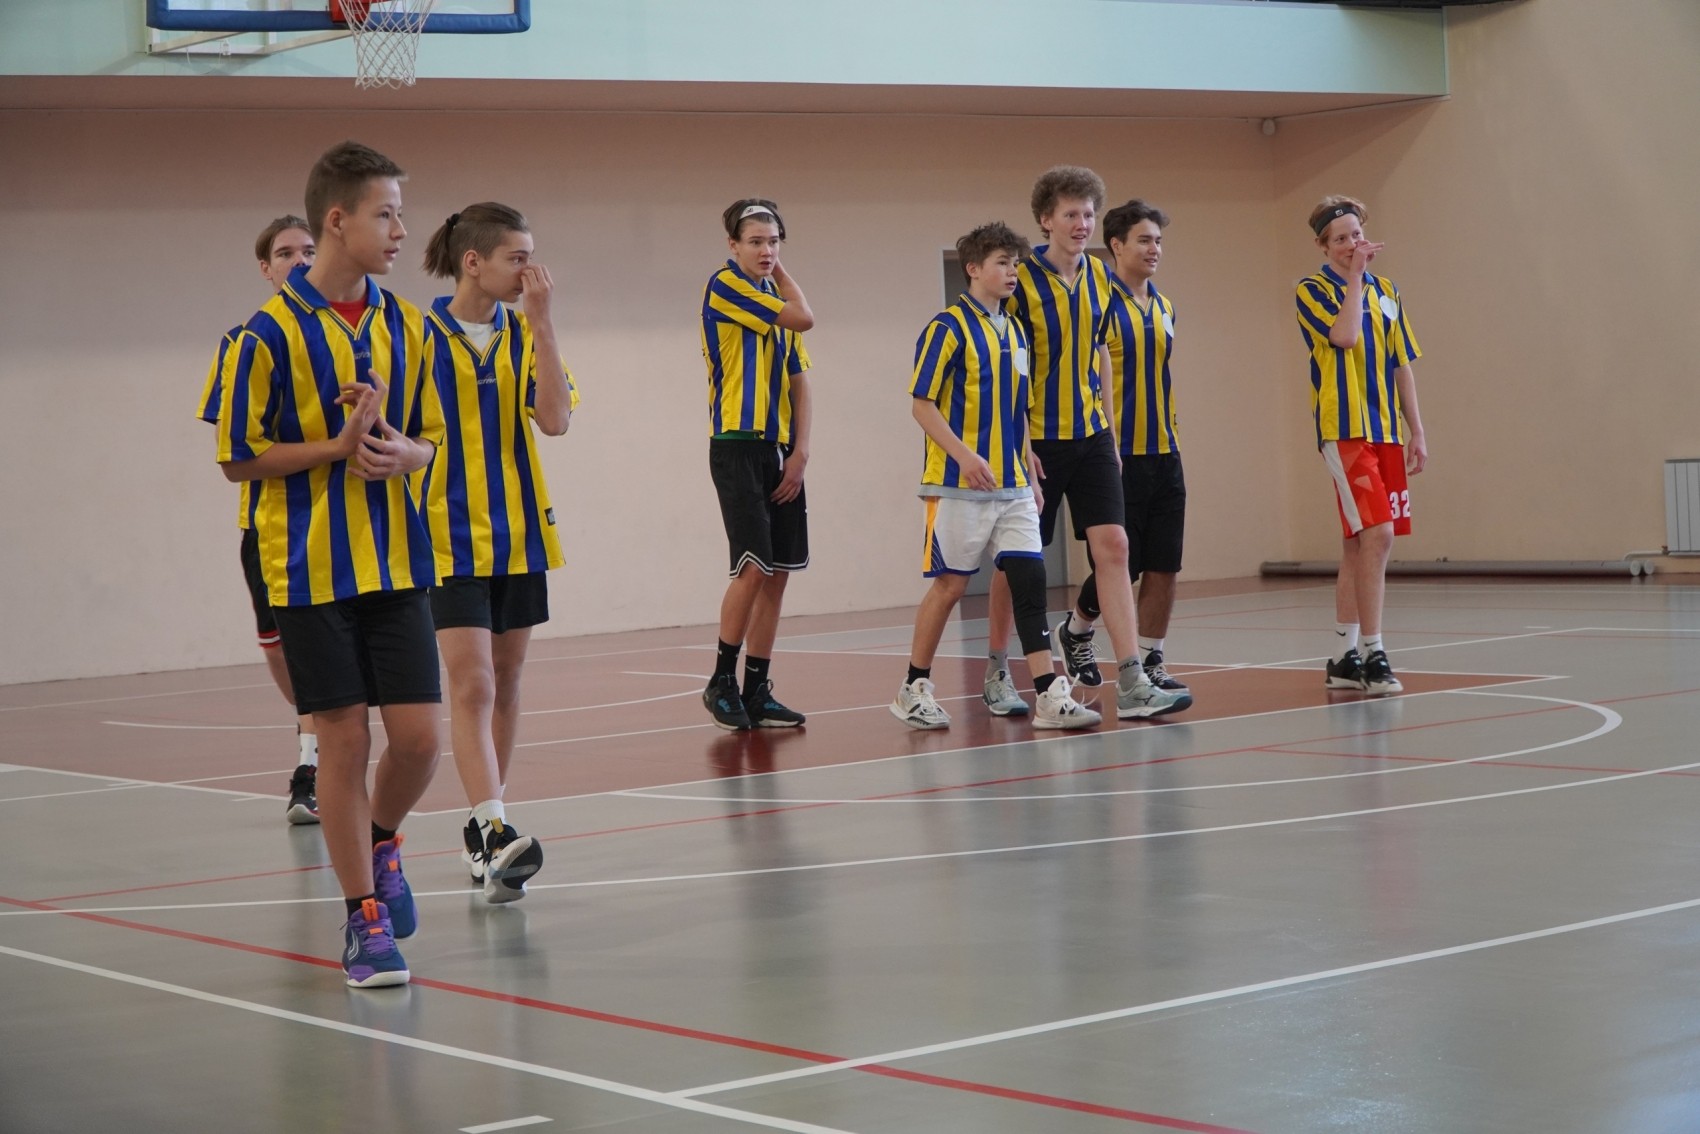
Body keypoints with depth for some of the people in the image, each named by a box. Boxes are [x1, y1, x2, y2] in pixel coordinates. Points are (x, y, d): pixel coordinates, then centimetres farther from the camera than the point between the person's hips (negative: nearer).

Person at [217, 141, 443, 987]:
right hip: (310, 568, -4)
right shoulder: (271, 332, -9)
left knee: (418, 735, -1)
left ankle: (379, 842, 31)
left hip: (396, 562, 4)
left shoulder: (404, 325, 6)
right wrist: (339, 446, -16)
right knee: (344, 741, -1)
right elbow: (239, 458, -7)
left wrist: (403, 453, -9)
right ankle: (364, 917, 11)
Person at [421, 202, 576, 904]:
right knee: (471, 686, -14)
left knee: (505, 683, 11)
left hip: (519, 534, 5)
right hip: (449, 536, -5)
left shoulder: (524, 334, 5)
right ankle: (495, 833, -22)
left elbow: (555, 419, -9)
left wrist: (540, 321, -13)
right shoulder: (419, 334, -7)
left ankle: (485, 829, 22)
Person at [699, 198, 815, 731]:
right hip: (738, 446, -8)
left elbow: (799, 382, 16)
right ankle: (722, 682, -2)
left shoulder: (776, 298, 17)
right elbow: (804, 318, -13)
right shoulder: (725, 286, -6)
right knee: (754, 566, -14)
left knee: (778, 573, 5)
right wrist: (782, 275, 4)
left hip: (780, 452, 8)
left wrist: (800, 450, 3)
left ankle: (757, 692, 10)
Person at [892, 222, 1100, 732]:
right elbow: (922, 404, -11)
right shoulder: (948, 327, -7)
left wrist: (1031, 475, 16)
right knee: (949, 585, 1)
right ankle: (914, 690, 15)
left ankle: (1050, 697, -7)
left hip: (1012, 486, 6)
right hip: (959, 484, -6)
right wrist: (964, 455, -21)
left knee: (1029, 580, -4)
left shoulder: (1015, 332, 14)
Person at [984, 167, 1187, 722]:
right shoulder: (1020, 279, -11)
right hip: (1035, 441, -5)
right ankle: (997, 674, 22)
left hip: (1089, 436, 5)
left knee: (1112, 547, -5)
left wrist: (1108, 428, 15)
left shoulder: (1098, 277, 7)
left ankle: (1132, 685, -7)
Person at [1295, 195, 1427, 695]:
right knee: (1376, 535, -17)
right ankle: (1372, 654, -15)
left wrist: (1416, 431, 13)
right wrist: (1356, 275, -12)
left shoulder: (1385, 291, 15)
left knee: (1358, 544, 9)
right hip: (1345, 431, -6)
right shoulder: (1312, 291, -3)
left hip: (1386, 432, 6)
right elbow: (1344, 335, -21)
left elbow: (1402, 364, 17)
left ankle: (1343, 657, 15)